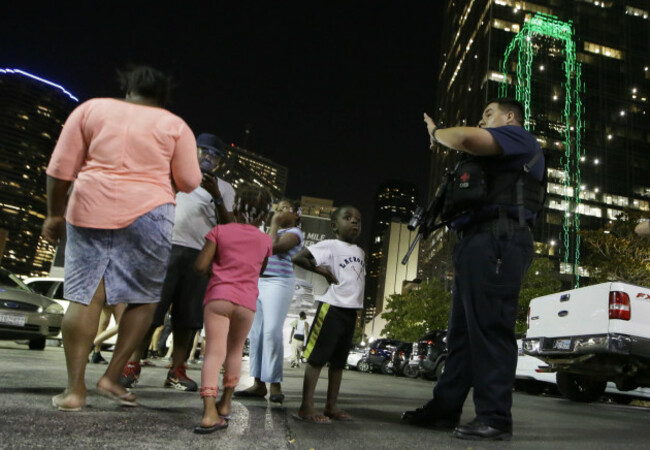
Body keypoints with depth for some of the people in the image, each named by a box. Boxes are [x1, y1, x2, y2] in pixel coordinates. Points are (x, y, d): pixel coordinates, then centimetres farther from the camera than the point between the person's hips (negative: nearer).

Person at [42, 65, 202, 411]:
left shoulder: (92, 108, 12)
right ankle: (112, 377, 8)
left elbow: (61, 168, 7)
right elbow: (189, 182, 4)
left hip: (91, 209, 2)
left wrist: (55, 213, 14)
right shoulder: (174, 125, 8)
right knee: (144, 298, 11)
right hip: (147, 213, -2)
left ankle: (75, 388, 3)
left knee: (85, 296, 4)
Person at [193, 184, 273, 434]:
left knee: (214, 352, -7)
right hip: (247, 302, 2)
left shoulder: (220, 231, 2)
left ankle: (210, 412, -20)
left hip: (218, 297, -2)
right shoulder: (265, 240, 10)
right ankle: (225, 403, 29)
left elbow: (201, 265, -3)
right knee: (235, 351, 19)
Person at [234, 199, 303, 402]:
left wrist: (274, 224, -5)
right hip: (258, 282, 9)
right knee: (256, 332, 4)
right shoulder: (275, 231, 25)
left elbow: (273, 247, -16)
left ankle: (275, 384, -12)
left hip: (279, 283, -9)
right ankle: (259, 383, 7)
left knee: (272, 331, -16)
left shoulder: (294, 232, 0)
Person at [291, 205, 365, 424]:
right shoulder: (330, 246, -7)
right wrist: (322, 270, -14)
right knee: (317, 357, -5)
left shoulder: (360, 252, 15)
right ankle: (306, 407, -1)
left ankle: (331, 406, 19)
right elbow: (298, 258, -15)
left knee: (339, 360, 11)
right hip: (331, 307, -8)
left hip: (351, 311, 8)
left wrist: (358, 310, 13)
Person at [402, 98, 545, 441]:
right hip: (476, 243, 10)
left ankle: (495, 419, -8)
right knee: (462, 331, 8)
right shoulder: (492, 158, 33)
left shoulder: (518, 137, 3)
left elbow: (466, 139, -14)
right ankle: (444, 408, 13)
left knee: (490, 328, -12)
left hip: (497, 242, -10)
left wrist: (435, 133, 4)